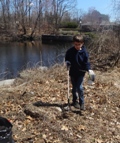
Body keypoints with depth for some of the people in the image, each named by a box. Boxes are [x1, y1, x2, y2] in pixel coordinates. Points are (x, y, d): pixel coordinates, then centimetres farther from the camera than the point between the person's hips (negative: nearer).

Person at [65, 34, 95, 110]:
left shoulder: (84, 52, -11)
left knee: (80, 87, -10)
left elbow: (86, 62, -9)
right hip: (72, 72, 3)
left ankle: (82, 103, 3)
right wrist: (67, 62, -10)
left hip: (81, 72, -2)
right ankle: (75, 101, 31)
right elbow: (67, 58, 11)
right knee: (74, 88, 14)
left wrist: (89, 70, -24)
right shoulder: (70, 51, -6)